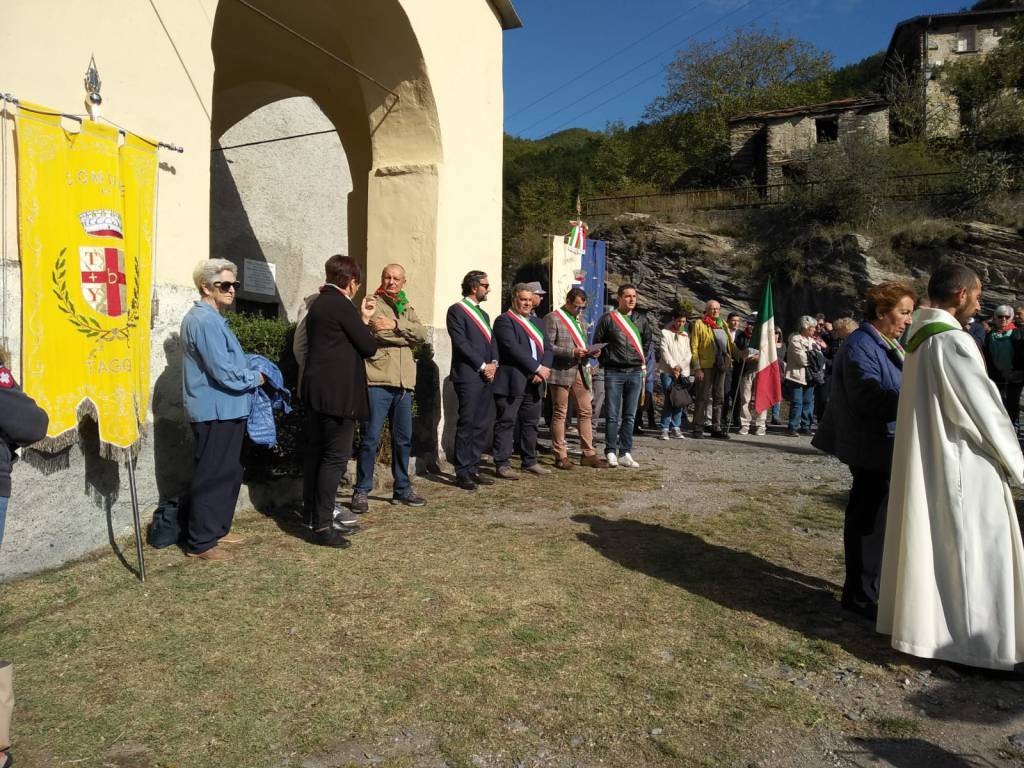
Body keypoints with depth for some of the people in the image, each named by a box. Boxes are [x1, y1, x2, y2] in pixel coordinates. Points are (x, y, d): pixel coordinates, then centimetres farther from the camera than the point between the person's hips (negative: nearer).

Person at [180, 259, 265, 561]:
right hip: (216, 412, -11)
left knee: (228, 474, 18)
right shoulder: (206, 321, -18)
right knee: (212, 477, -2)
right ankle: (201, 543, 8)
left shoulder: (212, 318, 16)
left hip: (224, 411, 11)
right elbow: (224, 372, -22)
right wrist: (255, 378, -7)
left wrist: (248, 371, 8)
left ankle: (217, 528, 30)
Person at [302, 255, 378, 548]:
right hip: (338, 393, -10)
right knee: (336, 458, -5)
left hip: (317, 391, 10)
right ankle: (323, 526, -3)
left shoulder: (318, 304, 15)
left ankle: (311, 513, 27)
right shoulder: (343, 305, -13)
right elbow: (369, 347, -9)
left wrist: (362, 319, 16)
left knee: (317, 453, 16)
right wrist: (364, 321, 9)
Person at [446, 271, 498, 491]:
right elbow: (461, 343, -12)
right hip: (468, 376, -8)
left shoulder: (483, 314, 23)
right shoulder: (457, 310, -4)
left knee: (481, 425, 8)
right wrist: (482, 366, -12)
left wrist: (493, 363, 2)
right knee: (467, 425, -6)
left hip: (486, 376, 8)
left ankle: (473, 469, 16)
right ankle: (462, 473, 0)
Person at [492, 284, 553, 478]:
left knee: (530, 423, 12)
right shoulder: (504, 321, -4)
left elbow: (547, 348, 14)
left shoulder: (535, 322, 21)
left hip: (534, 383, 8)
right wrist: (537, 368, -15)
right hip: (512, 382, -7)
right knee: (506, 423, -4)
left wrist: (544, 370, -5)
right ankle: (502, 464, 1)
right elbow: (514, 348, -16)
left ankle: (530, 462, 22)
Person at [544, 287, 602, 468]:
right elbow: (548, 346, -13)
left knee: (586, 412, 7)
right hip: (560, 372, -7)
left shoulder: (578, 319, 19)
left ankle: (588, 454, 14)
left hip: (580, 371, 7)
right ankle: (561, 456, 7)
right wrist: (571, 352, -20)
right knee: (559, 414, 0)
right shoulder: (552, 318, -5)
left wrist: (591, 351, 4)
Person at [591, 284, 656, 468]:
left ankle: (625, 453, 12)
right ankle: (610, 452, 5)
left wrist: (641, 360, 14)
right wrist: (607, 361, 2)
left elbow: (648, 340, 23)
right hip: (614, 372, -3)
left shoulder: (642, 320, 9)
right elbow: (597, 342, 5)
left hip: (635, 372, 4)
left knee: (629, 416, 6)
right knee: (612, 415, -2)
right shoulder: (608, 319, -2)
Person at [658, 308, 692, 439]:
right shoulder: (665, 332, 2)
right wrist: (673, 366, -12)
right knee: (668, 399, -11)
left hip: (682, 372, 4)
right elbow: (664, 351, -6)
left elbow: (688, 353, 10)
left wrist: (680, 367, -4)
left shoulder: (685, 335, 16)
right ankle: (665, 428, -8)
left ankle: (676, 427, 7)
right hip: (667, 371, -4)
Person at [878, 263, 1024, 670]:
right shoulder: (953, 342, -19)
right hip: (960, 466, -9)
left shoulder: (919, 339, 9)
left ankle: (919, 620, 28)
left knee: (929, 545, 17)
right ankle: (970, 642, 13)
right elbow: (985, 409, -15)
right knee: (971, 553, 2)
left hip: (924, 461, 9)